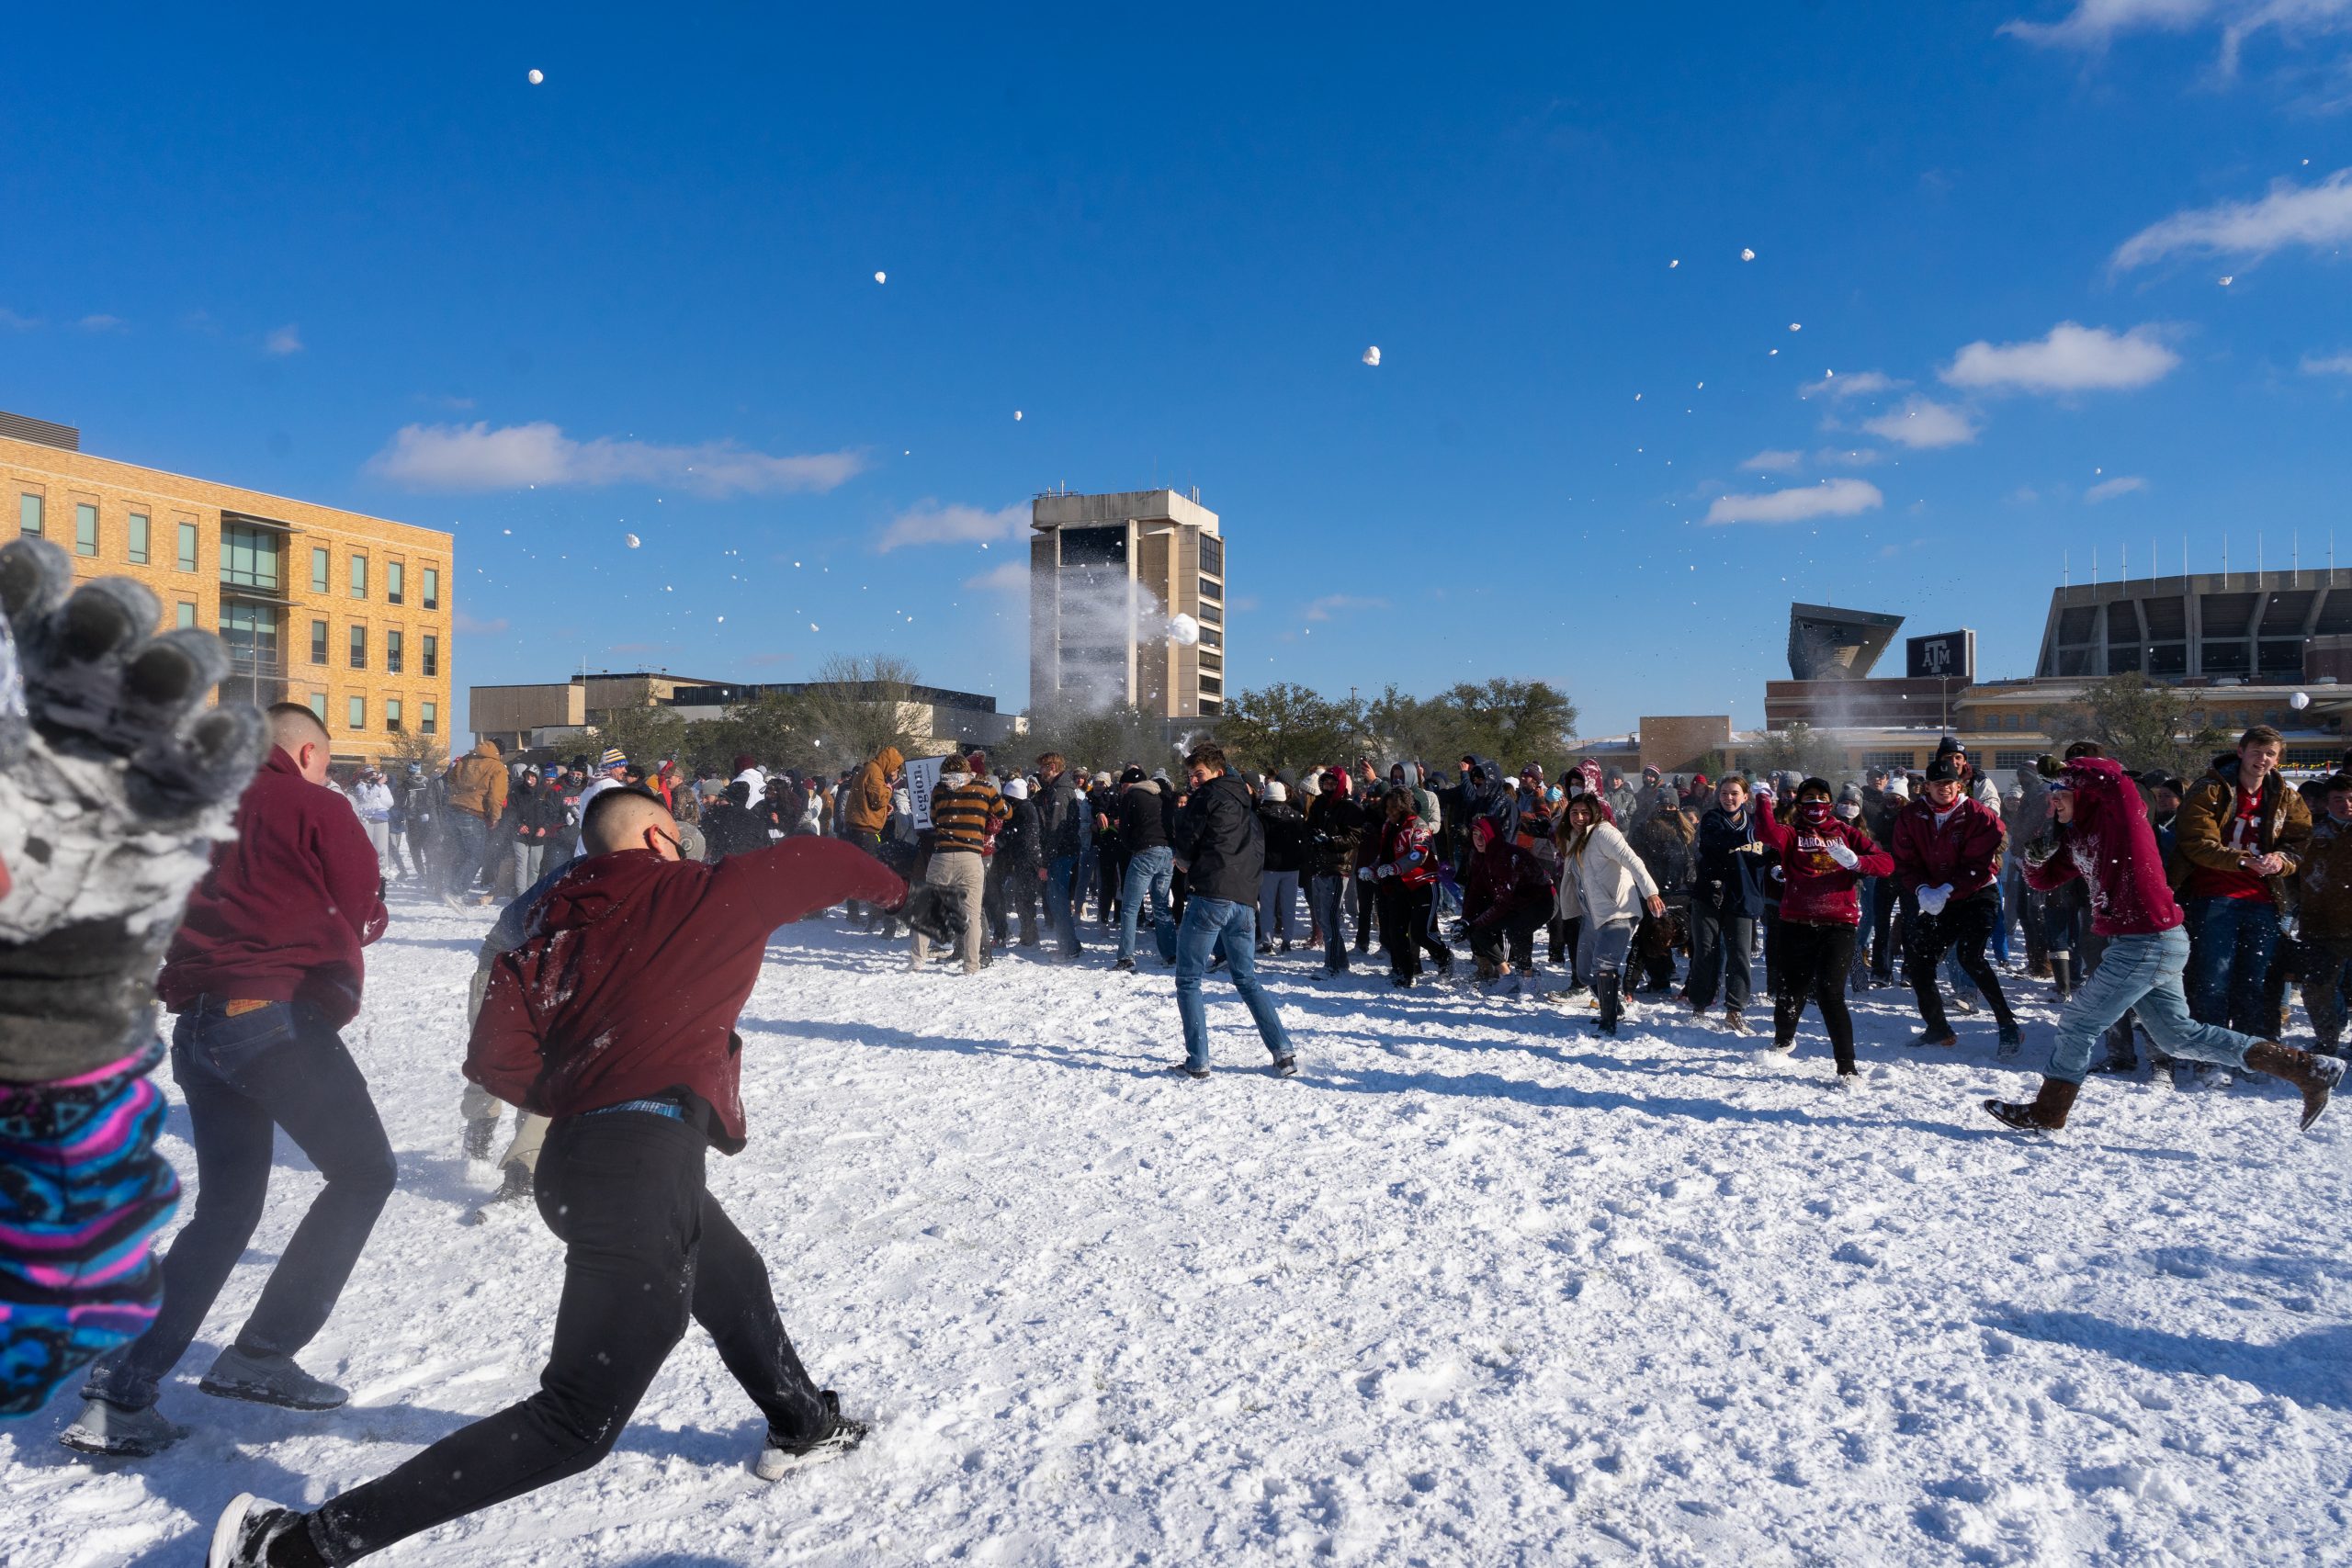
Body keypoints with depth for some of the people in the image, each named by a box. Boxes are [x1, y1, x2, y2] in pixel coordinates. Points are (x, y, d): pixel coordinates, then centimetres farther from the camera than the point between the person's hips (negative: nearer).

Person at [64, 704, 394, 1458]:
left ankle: (119, 1394, 11)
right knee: (363, 1172, 6)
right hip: (279, 1018, -7)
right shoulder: (316, 805, -1)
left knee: (225, 1207, 17)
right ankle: (260, 1357, 3)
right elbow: (366, 914, 2)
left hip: (197, 1022, 7)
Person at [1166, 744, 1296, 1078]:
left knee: (1188, 980, 2)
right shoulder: (1245, 805, 23)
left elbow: (1186, 846, -2)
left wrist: (1186, 863, 21)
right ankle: (1284, 1052, 8)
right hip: (1245, 900, 7)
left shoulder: (1207, 796, 0)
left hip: (1211, 897, -7)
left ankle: (1197, 1062, -2)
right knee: (1247, 980, 16)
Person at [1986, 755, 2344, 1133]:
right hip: (2145, 945, 10)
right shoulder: (2076, 837, 13)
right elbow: (2044, 879, 18)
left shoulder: (2118, 811, -11)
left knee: (2078, 1023, -1)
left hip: (2148, 943, -10)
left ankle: (2046, 1113, 11)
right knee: (2180, 1035, 16)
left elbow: (2109, 773, -29)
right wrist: (2036, 855, -3)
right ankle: (2309, 1069, 22)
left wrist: (2063, 773, -14)